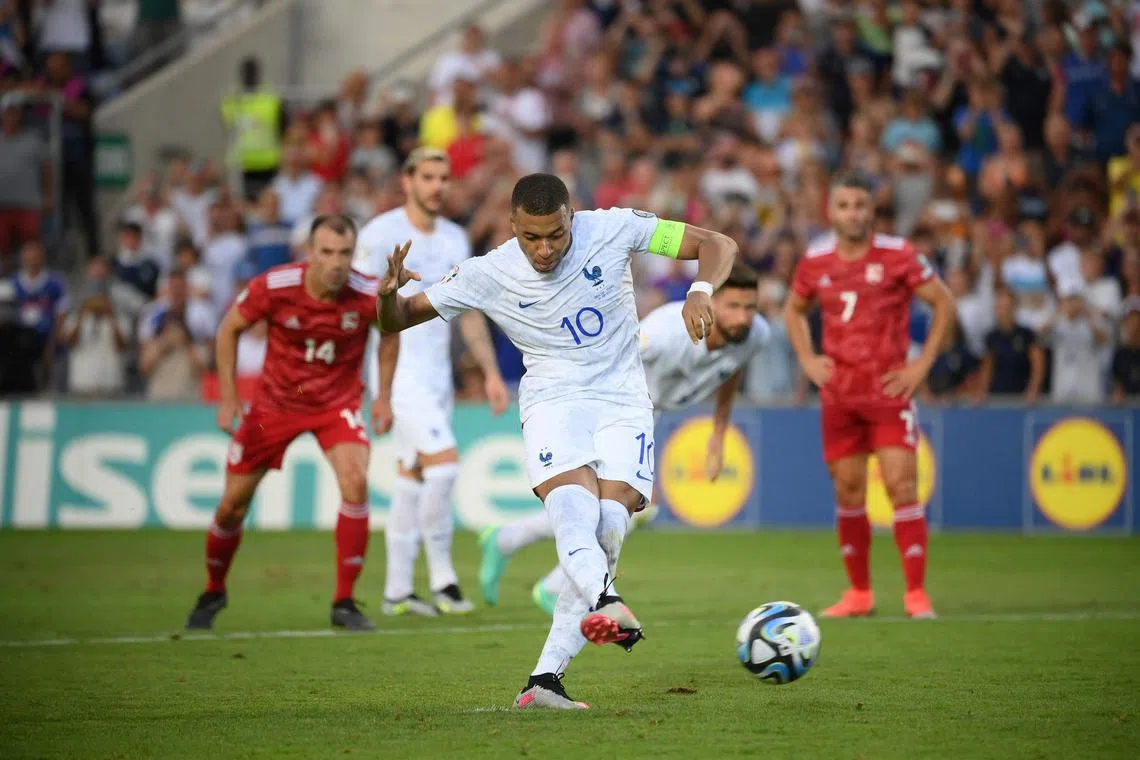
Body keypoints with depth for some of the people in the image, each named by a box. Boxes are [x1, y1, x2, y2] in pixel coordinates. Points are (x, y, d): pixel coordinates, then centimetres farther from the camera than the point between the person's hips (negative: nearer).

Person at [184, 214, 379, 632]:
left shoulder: (368, 295, -23)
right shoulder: (273, 287, -25)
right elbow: (229, 329, -7)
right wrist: (228, 398, -8)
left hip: (338, 402, 0)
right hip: (275, 402, 0)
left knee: (355, 482, -26)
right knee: (233, 504, 5)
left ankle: (344, 603, -14)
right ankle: (213, 593, 34)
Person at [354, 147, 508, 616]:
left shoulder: (455, 239, 13)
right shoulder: (381, 234, -8)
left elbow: (469, 314, 18)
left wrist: (491, 373, 10)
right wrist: (376, 390, -15)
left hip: (438, 374, 7)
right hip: (398, 371, -7)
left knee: (412, 480, 8)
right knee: (444, 464, -18)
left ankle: (397, 592, 13)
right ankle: (442, 578, -9)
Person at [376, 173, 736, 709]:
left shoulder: (611, 230, -8)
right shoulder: (488, 274, -7)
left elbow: (719, 246, -3)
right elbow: (396, 322, -1)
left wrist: (700, 292, -24)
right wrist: (388, 294, -25)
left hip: (622, 398, 1)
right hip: (552, 398, -1)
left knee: (609, 527, -18)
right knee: (574, 504, -32)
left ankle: (545, 678, -17)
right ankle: (605, 604, -60)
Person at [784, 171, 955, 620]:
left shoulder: (897, 256, -6)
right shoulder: (816, 261, 5)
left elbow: (944, 303, -1)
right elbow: (794, 310, 23)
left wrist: (923, 364, -6)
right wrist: (806, 359, 8)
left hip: (888, 391, -4)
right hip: (838, 394, 4)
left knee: (902, 486, -11)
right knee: (848, 492, 6)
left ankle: (916, 593, -7)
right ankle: (859, 593, 16)